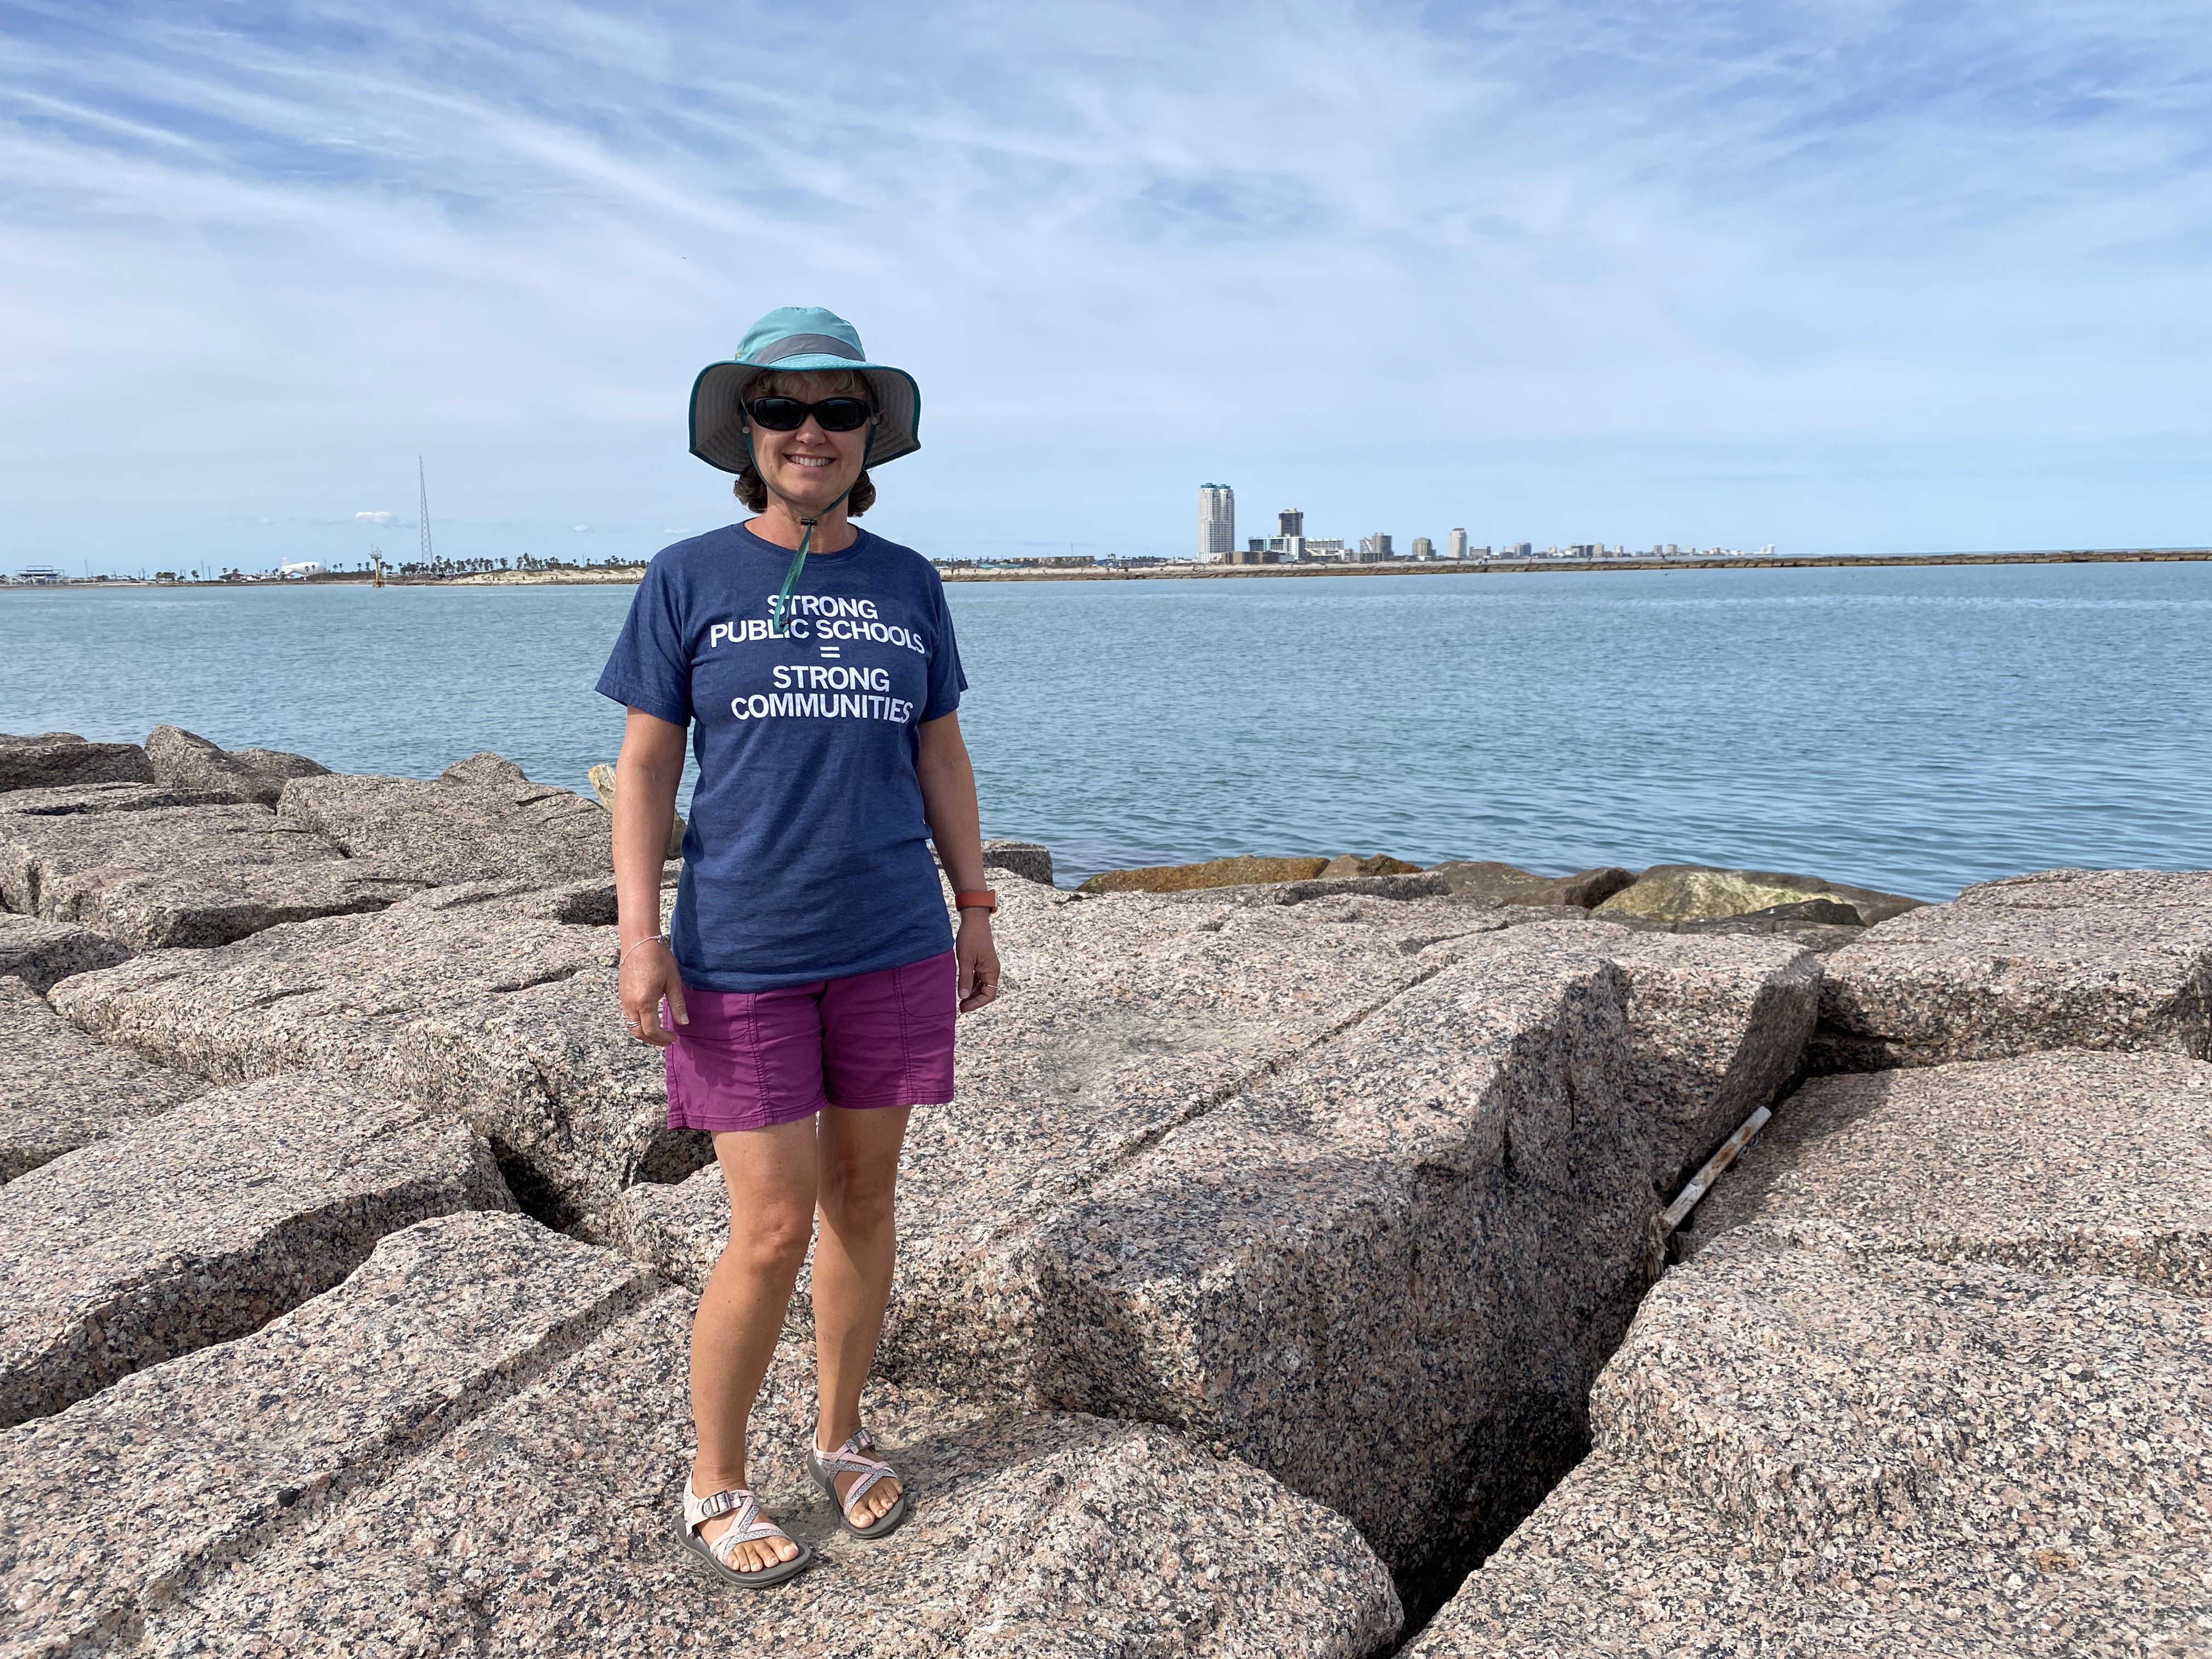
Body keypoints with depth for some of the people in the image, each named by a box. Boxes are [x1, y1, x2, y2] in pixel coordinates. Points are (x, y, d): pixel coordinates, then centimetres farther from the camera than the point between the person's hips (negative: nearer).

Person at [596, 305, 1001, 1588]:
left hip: (892, 948, 3)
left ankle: (843, 1437, 35)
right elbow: (646, 763, -1)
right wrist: (640, 932, -8)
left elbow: (941, 755, 11)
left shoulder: (908, 584, 6)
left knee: (863, 1198, 13)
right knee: (772, 1234, 0)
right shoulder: (689, 579, -1)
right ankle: (714, 1488, 23)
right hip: (742, 958, -3)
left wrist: (977, 908, 9)